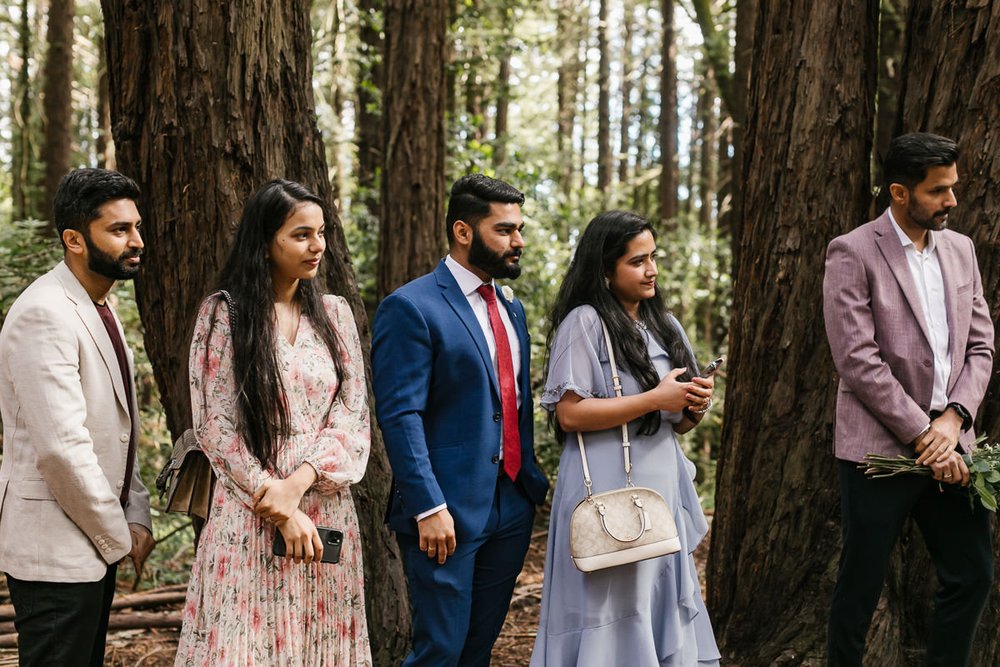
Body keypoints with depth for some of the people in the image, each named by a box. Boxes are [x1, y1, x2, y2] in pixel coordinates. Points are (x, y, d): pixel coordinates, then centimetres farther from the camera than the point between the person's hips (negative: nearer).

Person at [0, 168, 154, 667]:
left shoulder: (100, 308, 12)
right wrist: (119, 536, -14)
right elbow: (61, 447, -24)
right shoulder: (44, 315, -19)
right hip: (55, 549, -9)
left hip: (98, 542, 9)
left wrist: (136, 516, 5)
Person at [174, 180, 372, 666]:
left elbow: (353, 417, 3)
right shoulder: (223, 314, -3)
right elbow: (216, 427, -6)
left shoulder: (334, 314, 8)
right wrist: (281, 512, -12)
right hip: (251, 514, -3)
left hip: (326, 509, 3)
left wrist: (299, 482, -14)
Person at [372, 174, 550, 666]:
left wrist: (531, 481, 14)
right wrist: (428, 508, -21)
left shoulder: (512, 308, 15)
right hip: (449, 511, -7)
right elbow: (399, 416, -16)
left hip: (512, 508, 7)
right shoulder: (412, 307, -10)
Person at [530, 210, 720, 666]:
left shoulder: (664, 326, 14)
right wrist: (655, 398, -16)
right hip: (610, 492, -7)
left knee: (665, 617, 9)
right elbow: (569, 414, -15)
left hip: (663, 487, 7)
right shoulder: (584, 322, -7)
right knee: (613, 620, -3)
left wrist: (693, 409, -2)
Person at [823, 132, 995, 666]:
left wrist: (954, 419, -6)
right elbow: (857, 360, -14)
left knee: (973, 574, 9)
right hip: (880, 447, -6)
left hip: (948, 443, 6)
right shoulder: (853, 253, -8)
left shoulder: (960, 250, 11)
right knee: (861, 583, 5)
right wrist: (923, 435, -14)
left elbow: (980, 345, 10)